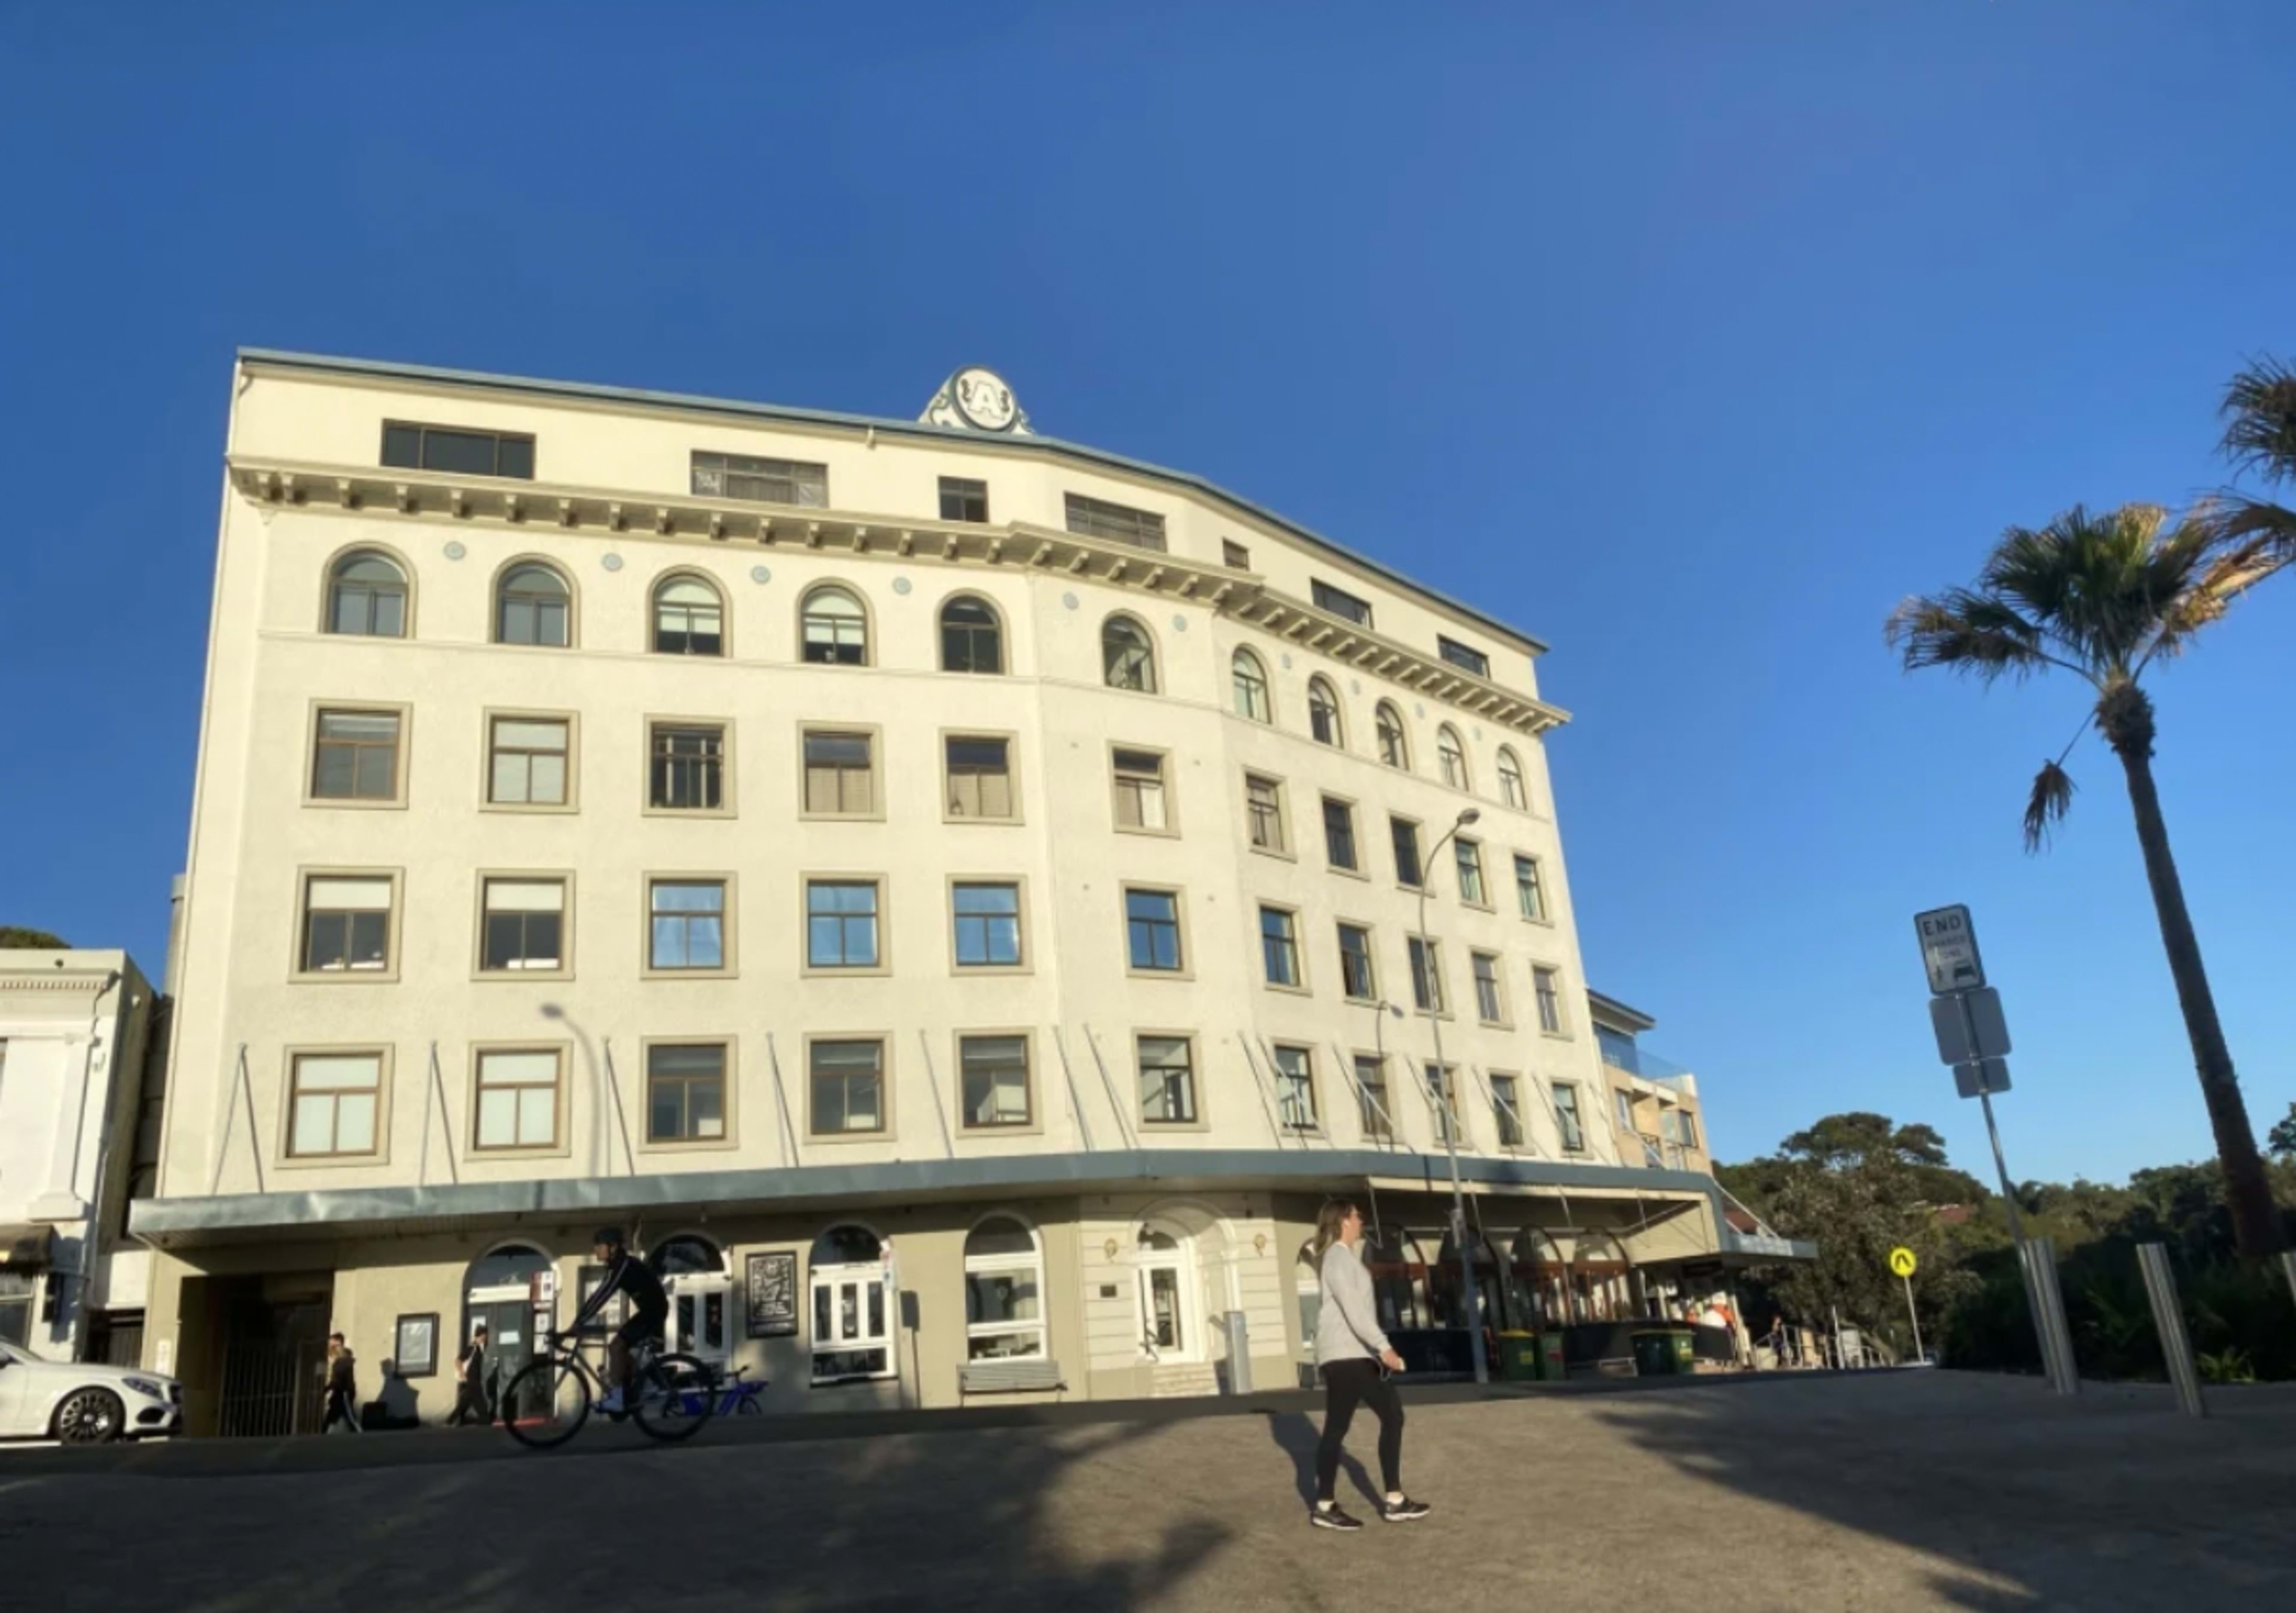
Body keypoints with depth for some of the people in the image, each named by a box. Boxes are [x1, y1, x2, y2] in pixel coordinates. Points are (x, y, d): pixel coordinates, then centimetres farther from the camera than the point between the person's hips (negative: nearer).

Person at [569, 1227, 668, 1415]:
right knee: (621, 1348, 14)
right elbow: (599, 1295, 12)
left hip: (653, 1310, -10)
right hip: (650, 1310, 10)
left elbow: (603, 1296, -25)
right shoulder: (618, 1266, 12)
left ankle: (616, 1399, -9)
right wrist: (579, 1322, 6)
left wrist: (579, 1324, -25)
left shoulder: (623, 1265, -19)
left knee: (617, 1347, -12)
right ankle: (626, 1398, 20)